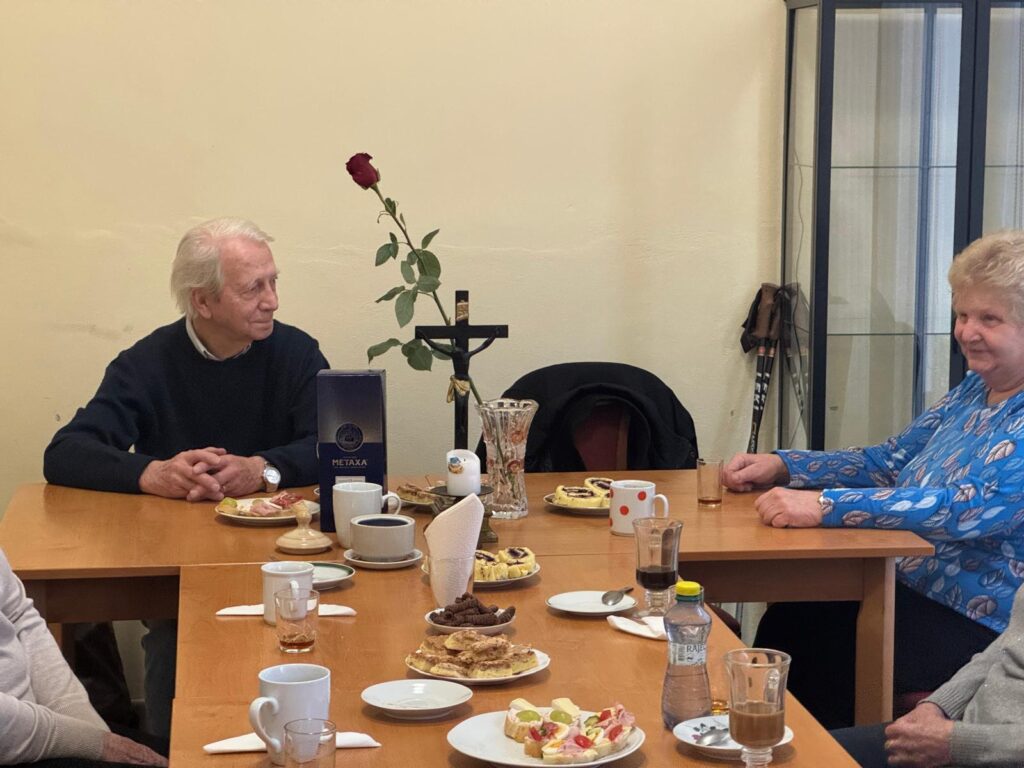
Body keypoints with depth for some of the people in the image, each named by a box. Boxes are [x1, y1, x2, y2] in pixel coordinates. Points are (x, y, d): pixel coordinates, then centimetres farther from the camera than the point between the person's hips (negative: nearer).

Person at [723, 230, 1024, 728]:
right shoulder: (975, 389, 10)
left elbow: (966, 510, -31)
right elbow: (891, 461, 14)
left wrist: (824, 506, -37)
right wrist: (782, 466, 0)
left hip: (980, 626, -8)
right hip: (913, 588, 8)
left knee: (820, 645, -14)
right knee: (786, 618, -6)